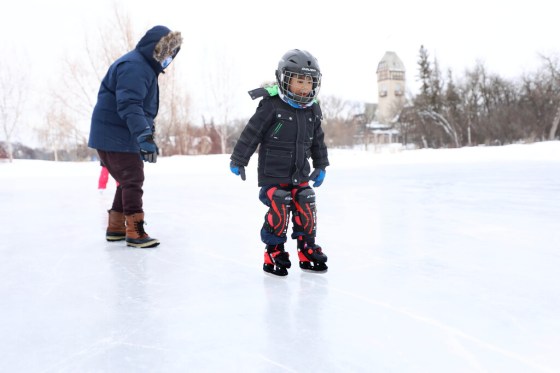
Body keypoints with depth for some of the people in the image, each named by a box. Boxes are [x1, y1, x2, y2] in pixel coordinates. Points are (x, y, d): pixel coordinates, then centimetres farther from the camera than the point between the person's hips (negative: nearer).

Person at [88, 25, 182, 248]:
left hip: (121, 136, 11)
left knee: (129, 181, 16)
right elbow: (129, 105, -32)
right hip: (115, 137, -11)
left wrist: (147, 131, 29)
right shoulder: (134, 66, -18)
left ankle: (116, 227, 26)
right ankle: (135, 233, -6)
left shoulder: (145, 66, 17)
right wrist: (144, 135, -41)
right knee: (133, 181, -9)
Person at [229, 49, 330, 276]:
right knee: (279, 211, -13)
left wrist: (321, 166, 19)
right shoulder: (271, 106, -14)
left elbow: (318, 140, 17)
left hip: (300, 175, 6)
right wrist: (238, 161, -7)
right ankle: (274, 253, 5)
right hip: (273, 174, -5)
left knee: (306, 211, 2)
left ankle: (307, 252, 18)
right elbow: (251, 133, -10)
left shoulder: (313, 110, 5)